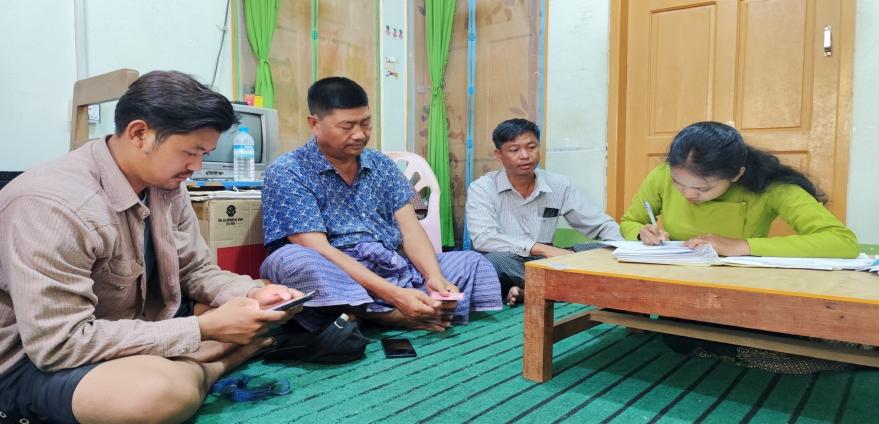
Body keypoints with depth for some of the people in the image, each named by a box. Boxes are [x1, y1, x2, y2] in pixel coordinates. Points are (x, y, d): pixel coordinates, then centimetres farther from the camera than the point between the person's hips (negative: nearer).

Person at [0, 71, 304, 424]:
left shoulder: (165, 185, -5)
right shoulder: (53, 205, -27)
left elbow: (196, 271, 5)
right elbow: (59, 343, -28)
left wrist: (252, 294, -15)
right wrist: (204, 328, -30)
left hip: (135, 331, 8)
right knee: (163, 389, -38)